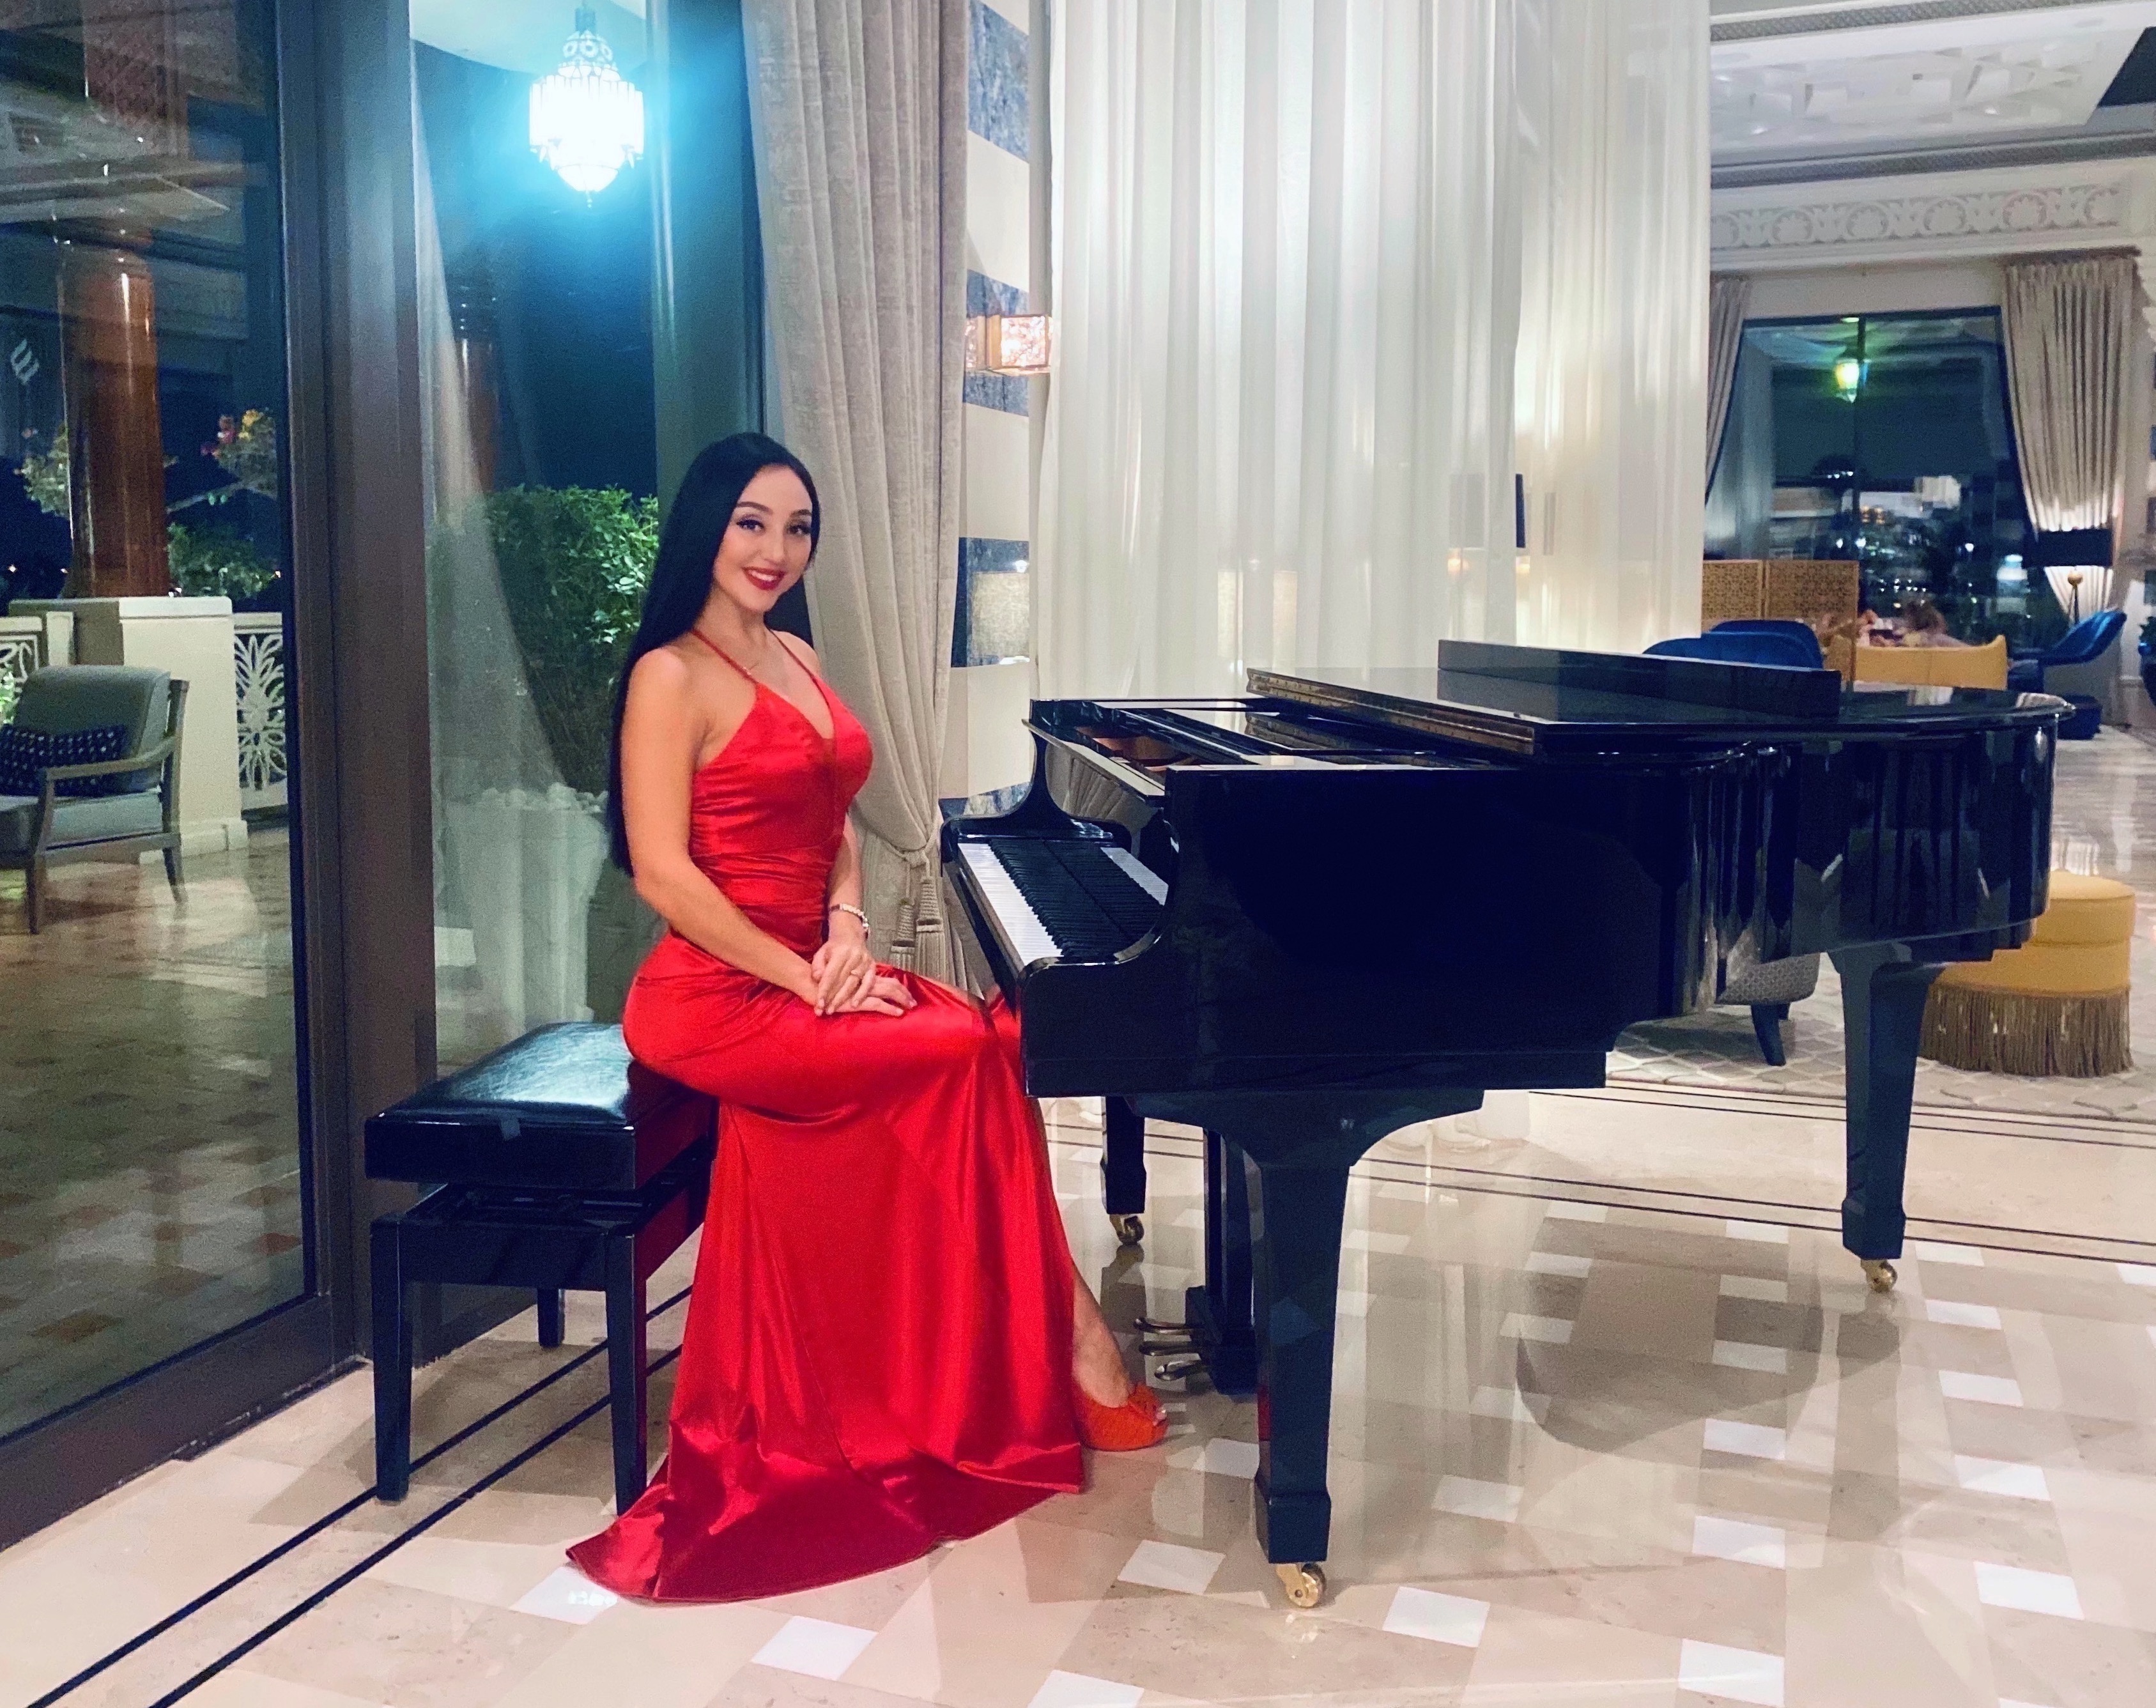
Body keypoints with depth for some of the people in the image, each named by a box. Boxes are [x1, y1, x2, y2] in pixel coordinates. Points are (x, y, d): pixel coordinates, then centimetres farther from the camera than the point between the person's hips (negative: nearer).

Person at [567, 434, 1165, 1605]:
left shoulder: (797, 660, 15)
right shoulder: (672, 676, -10)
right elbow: (663, 872, -17)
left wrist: (848, 933, -5)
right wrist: (810, 982, -18)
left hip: (805, 969, 8)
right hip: (718, 995, -7)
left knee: (991, 1033, -15)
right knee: (971, 1058, -20)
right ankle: (1060, 1341, -5)